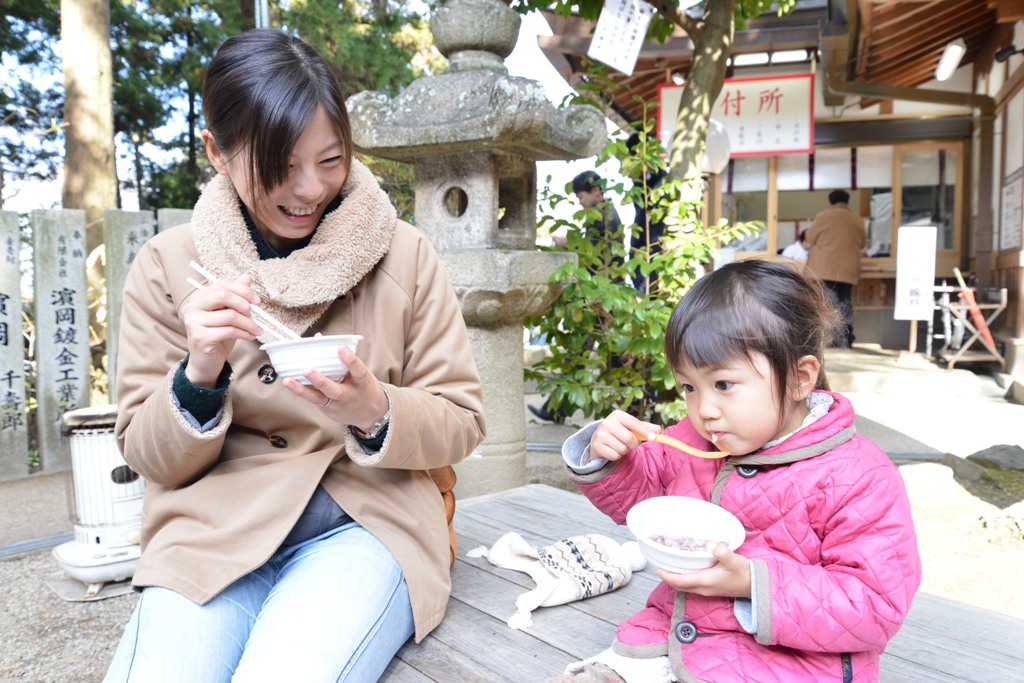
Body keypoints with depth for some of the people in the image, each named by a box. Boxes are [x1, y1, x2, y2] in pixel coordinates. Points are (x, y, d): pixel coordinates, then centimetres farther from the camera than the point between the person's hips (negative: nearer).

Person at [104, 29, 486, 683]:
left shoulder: (404, 254, 0)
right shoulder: (166, 265, 3)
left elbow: (462, 422, 2)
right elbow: (150, 455, 5)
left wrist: (377, 413, -18)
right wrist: (199, 375, -15)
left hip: (365, 523, -1)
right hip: (214, 528, 2)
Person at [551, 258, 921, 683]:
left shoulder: (858, 477, -15)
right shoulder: (691, 441, 2)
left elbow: (875, 607, -17)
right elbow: (636, 495, 17)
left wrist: (753, 583, -27)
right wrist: (607, 460, -7)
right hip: (669, 632, 5)